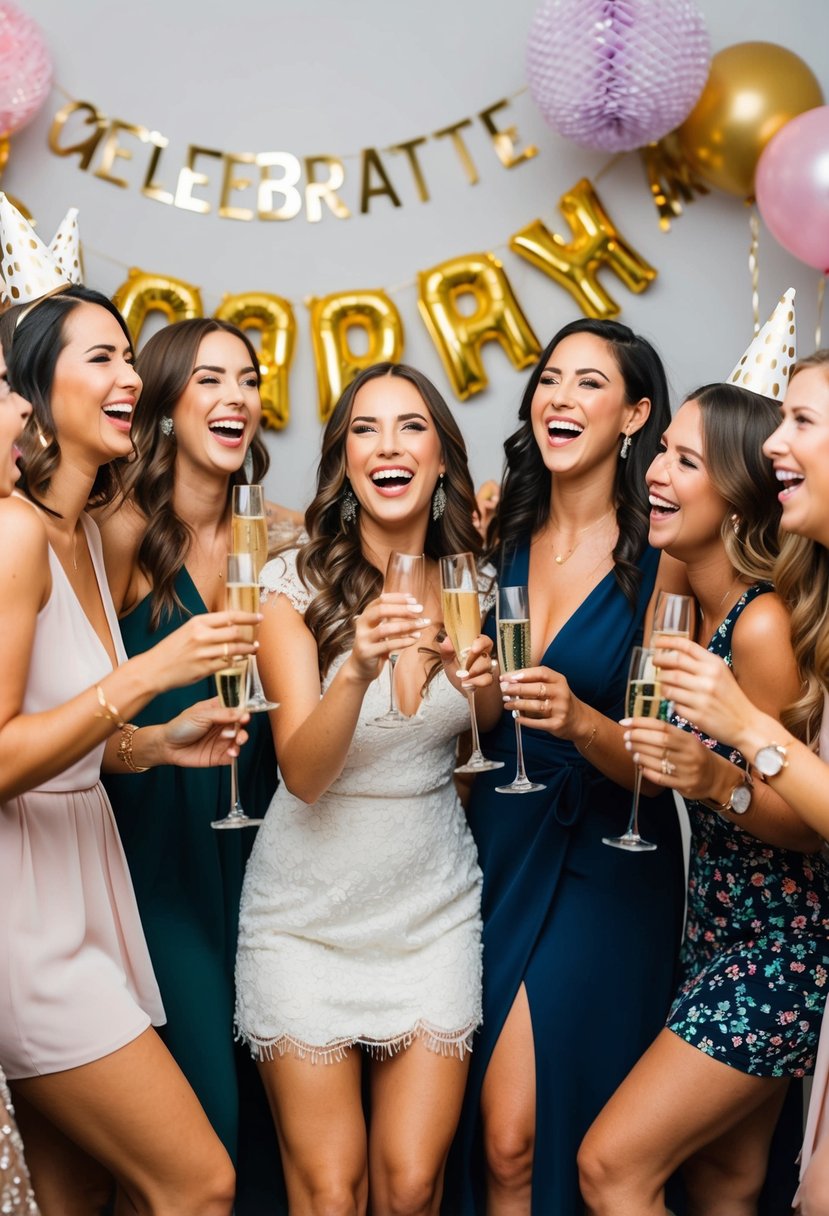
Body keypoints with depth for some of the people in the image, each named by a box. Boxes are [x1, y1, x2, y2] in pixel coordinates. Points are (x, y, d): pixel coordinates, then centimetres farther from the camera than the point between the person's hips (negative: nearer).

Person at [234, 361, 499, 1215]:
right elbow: (304, 773, -18)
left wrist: (489, 686, -10)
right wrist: (357, 669, -36)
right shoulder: (296, 583, -10)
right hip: (310, 911, -2)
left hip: (432, 908, 3)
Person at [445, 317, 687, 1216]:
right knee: (490, 1140, 10)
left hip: (602, 871, -4)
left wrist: (579, 721, -27)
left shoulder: (660, 560, -9)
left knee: (518, 1140, -4)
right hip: (494, 846, 4)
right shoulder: (499, 533, 3)